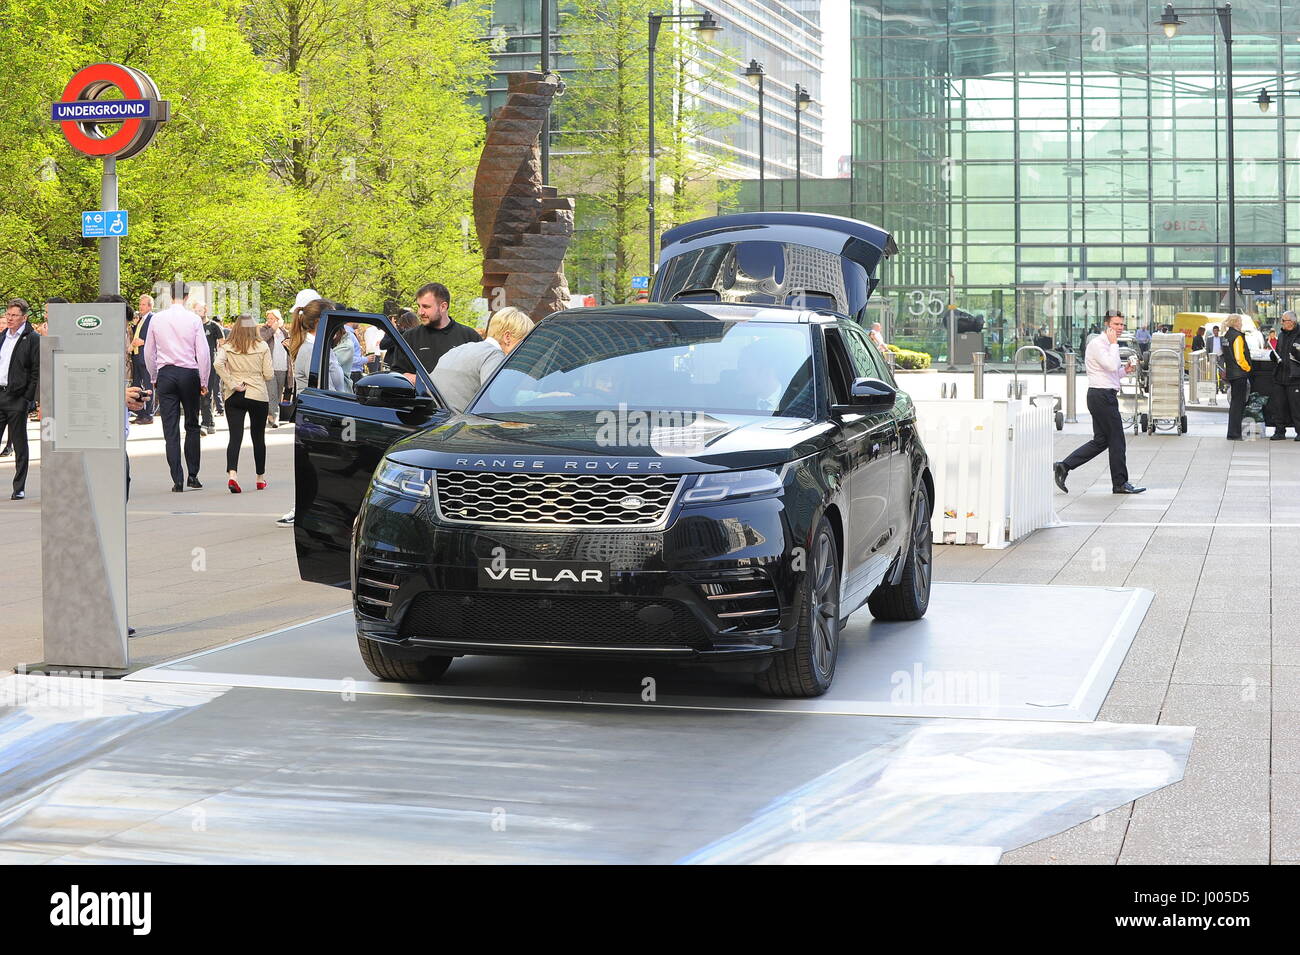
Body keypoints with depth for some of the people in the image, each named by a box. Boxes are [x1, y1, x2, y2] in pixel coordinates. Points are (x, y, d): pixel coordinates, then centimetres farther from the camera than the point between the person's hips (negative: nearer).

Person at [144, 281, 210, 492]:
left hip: (165, 374, 1)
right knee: (192, 426, 12)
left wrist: (154, 378, 20)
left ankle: (177, 480, -3)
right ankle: (193, 476, 10)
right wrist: (204, 382, 4)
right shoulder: (194, 319, -4)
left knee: (170, 430, 2)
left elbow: (149, 352, 8)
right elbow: (203, 352, -5)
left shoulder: (157, 319, 2)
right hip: (189, 373, -1)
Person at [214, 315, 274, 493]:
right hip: (258, 395, -1)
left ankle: (232, 474, -24)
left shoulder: (227, 347, -1)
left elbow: (218, 364, -17)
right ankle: (260, 478, 23)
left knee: (235, 436, -2)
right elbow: (269, 375, -4)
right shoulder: (262, 347, -3)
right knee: (258, 437, 12)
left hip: (234, 397, 1)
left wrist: (232, 384, -11)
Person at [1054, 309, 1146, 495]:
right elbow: (1111, 366, -25)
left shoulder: (1108, 345, 19)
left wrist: (1125, 370, 11)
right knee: (1116, 439, -3)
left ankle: (1063, 467, 7)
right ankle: (1120, 483, 6)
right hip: (1102, 396, -10)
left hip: (1106, 396, 10)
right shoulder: (1097, 344, -12)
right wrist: (1114, 344, -16)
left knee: (1100, 441, 10)